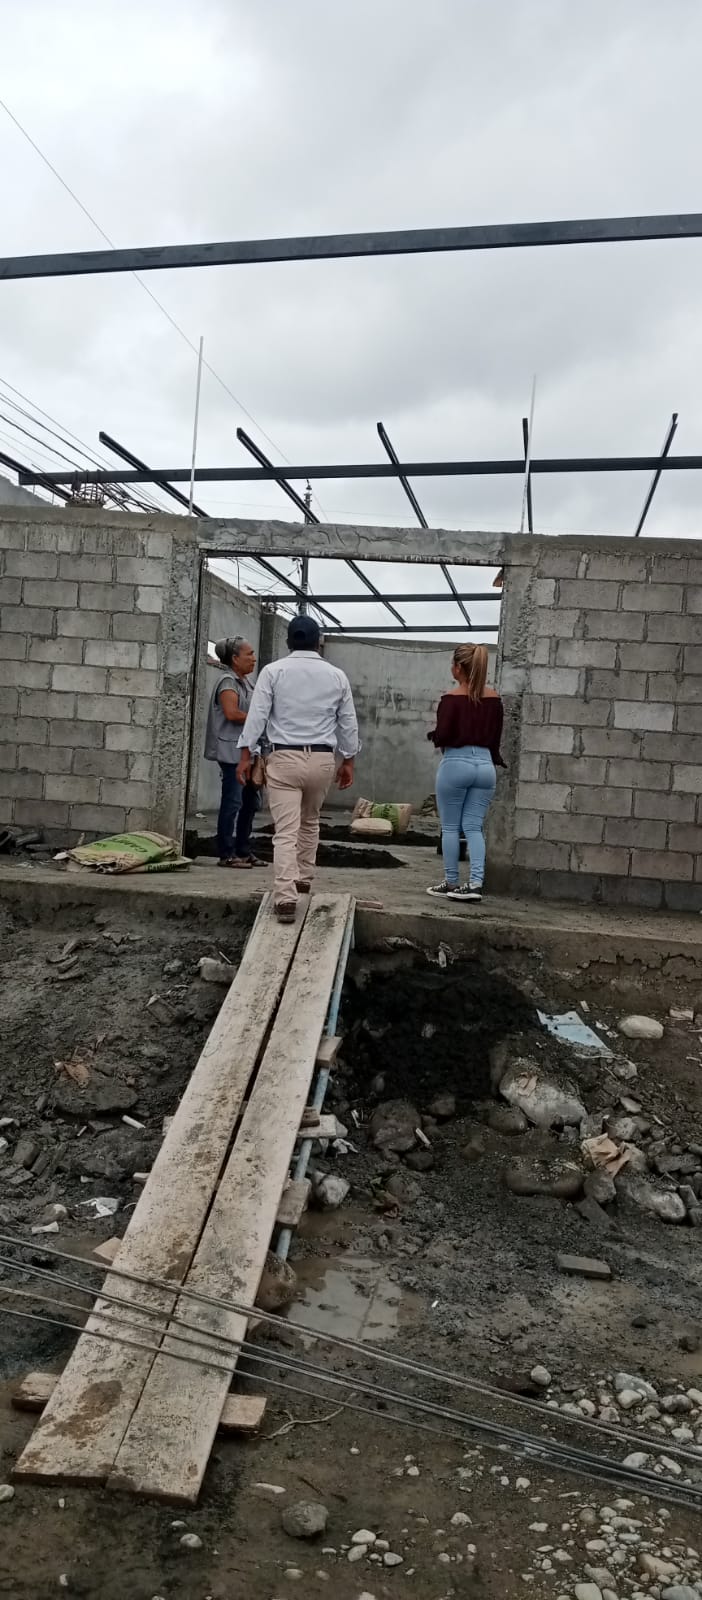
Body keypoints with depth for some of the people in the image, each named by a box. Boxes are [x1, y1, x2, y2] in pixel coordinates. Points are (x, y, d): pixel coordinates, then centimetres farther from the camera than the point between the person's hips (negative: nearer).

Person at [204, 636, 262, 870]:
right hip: (232, 750, -9)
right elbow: (232, 713, -21)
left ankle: (243, 850, 20)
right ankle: (227, 854, -1)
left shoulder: (246, 681, 18)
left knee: (251, 801, 11)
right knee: (233, 802, -7)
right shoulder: (228, 681, -9)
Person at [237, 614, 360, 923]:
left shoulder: (273, 671, -1)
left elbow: (257, 715, -4)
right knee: (310, 822, 24)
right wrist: (348, 760, 19)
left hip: (284, 757, -3)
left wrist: (246, 754, 1)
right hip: (322, 759, 3)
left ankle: (285, 897, -15)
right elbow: (348, 723, 10)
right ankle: (303, 879, 34)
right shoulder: (337, 676, 6)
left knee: (286, 831, -6)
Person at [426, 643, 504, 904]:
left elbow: (442, 736, -13)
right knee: (474, 827, 8)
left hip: (456, 763, -5)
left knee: (450, 827, 7)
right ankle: (476, 883, -4)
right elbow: (496, 735, 10)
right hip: (485, 764, 5)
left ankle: (451, 883, 13)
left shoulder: (452, 698, -12)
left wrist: (433, 736, 8)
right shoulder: (494, 698, 4)